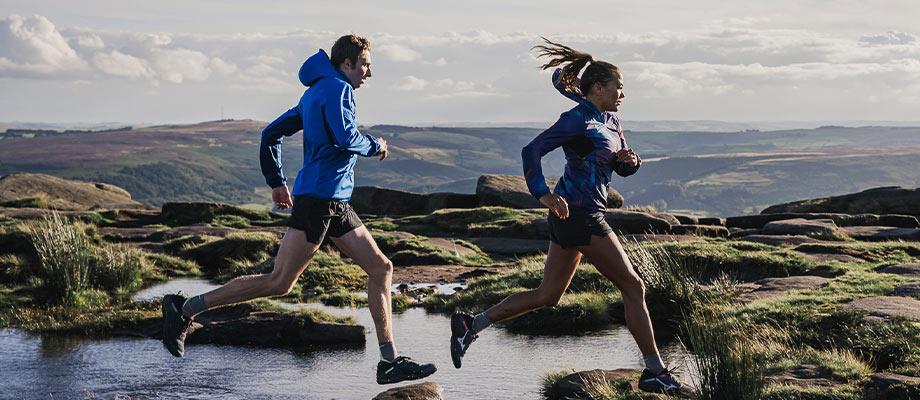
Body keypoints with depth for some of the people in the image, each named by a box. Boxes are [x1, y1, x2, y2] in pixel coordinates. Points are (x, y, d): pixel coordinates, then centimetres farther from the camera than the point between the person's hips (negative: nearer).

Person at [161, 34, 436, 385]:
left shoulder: (313, 94, 20)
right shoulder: (337, 88, -7)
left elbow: (271, 133, 21)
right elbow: (346, 138, -22)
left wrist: (276, 182, 23)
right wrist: (375, 146, -3)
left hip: (336, 204, 10)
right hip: (317, 198, -10)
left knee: (381, 269, 7)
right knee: (279, 283, -11)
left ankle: (390, 361, 7)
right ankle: (185, 309, -6)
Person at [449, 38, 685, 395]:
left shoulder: (610, 120, 14)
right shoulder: (578, 119, -13)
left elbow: (622, 168, 21)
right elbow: (532, 150, -19)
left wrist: (629, 160, -3)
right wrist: (544, 195, -28)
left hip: (568, 218, 10)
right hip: (579, 215, -10)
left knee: (547, 296, 13)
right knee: (633, 287, -4)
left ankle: (469, 325, 13)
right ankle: (654, 373, 2)